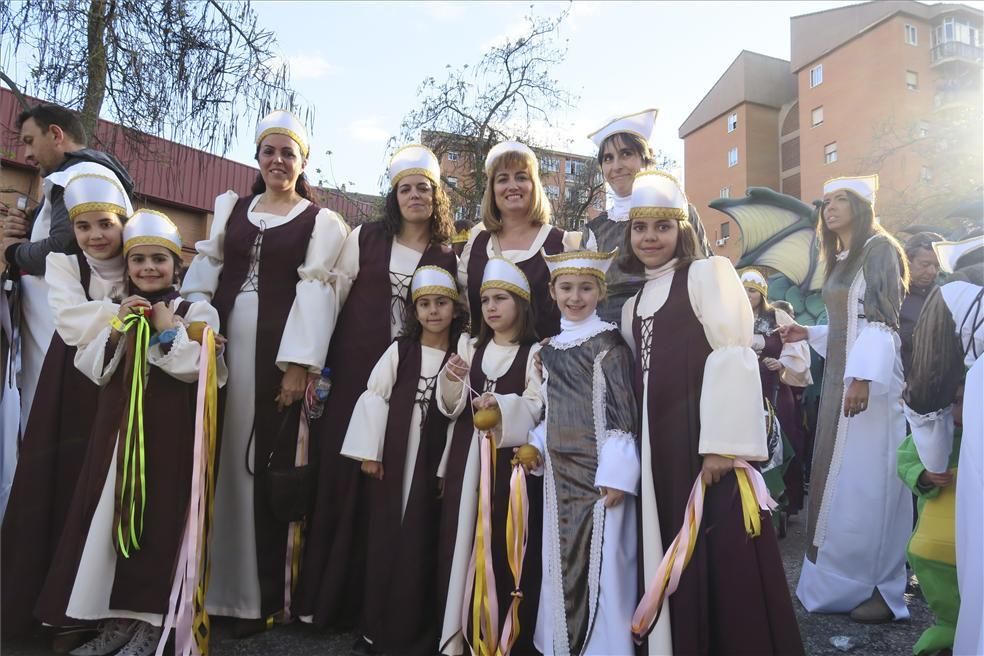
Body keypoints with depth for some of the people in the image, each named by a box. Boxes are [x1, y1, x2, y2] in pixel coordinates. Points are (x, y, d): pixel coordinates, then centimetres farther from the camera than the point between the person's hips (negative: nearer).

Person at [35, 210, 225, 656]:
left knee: (157, 517, -1)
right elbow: (91, 368, 5)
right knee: (112, 515, 8)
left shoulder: (196, 311, -2)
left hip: (168, 431, -5)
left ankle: (150, 618, 13)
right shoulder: (116, 311, 13)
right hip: (117, 428, 5)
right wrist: (117, 329, -7)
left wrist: (169, 329, -13)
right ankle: (119, 615, 22)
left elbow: (195, 368, -14)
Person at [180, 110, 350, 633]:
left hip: (277, 348, -4)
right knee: (219, 459, 7)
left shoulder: (321, 221, 3)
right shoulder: (230, 208, 16)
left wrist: (299, 363, -15)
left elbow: (315, 293, -6)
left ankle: (262, 593, 11)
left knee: (267, 462, -1)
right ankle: (213, 584, 21)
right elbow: (204, 274, 12)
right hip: (223, 342, 4)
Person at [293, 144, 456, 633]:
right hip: (353, 372, 0)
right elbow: (334, 296, 4)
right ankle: (320, 592, 19)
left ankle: (361, 599, 18)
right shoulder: (365, 238, 5)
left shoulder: (447, 257, 6)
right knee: (337, 473, 2)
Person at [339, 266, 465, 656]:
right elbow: (373, 396, -1)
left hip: (433, 462, 0)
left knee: (421, 544, 3)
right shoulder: (400, 350, -1)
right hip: (393, 457, 0)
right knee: (386, 540, 7)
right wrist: (369, 452, -4)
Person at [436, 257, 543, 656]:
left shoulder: (535, 353, 0)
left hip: (511, 459, -4)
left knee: (505, 548, -3)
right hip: (468, 457, 4)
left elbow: (538, 408, -9)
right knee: (462, 543, 5)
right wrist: (452, 380, -12)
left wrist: (501, 404, -24)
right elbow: (450, 408, 7)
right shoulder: (469, 347, 13)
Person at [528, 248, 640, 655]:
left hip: (599, 471, -6)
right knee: (562, 563, 14)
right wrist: (537, 449, 4)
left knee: (602, 562, -1)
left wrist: (618, 474, -18)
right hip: (560, 472, 7)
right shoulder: (550, 350, 11)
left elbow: (623, 410, -12)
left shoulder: (608, 343, -8)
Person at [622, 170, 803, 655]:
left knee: (725, 555, -5)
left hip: (708, 435, -6)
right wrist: (638, 448, 7)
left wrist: (724, 442, -19)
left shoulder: (709, 271, -2)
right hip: (660, 442, 7)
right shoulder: (634, 300, 18)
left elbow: (733, 357, -12)